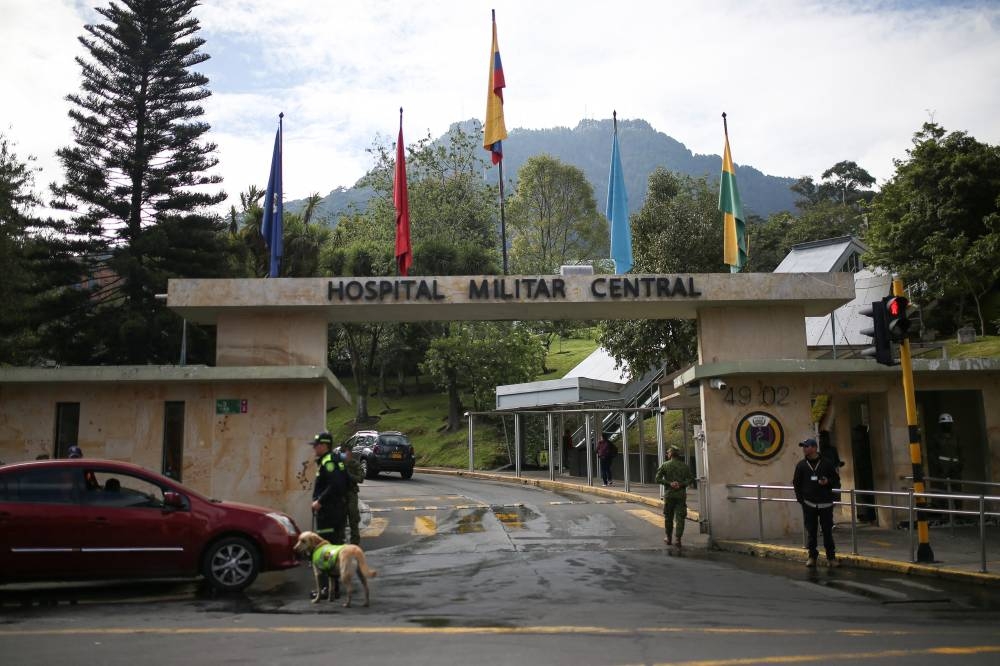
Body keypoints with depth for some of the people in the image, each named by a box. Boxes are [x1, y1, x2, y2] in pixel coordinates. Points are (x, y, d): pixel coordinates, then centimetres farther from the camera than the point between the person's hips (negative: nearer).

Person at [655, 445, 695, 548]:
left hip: (669, 494, -1)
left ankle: (669, 538, 22)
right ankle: (678, 540, -6)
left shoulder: (665, 465, -2)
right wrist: (681, 484, -9)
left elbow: (658, 479, -9)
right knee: (680, 518, 1)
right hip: (681, 495, 1)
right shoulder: (685, 466, 4)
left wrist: (669, 483, -10)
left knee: (668, 517, 13)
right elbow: (691, 478, -1)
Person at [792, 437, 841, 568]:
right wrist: (800, 499, 2)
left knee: (827, 531, 1)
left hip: (825, 503, -1)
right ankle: (812, 556, 14)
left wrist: (828, 482, -14)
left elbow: (836, 480, 6)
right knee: (811, 531, 4)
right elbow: (796, 483, 9)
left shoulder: (826, 463, 1)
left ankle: (831, 557, 11)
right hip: (808, 504, 1)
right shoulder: (801, 465, 5)